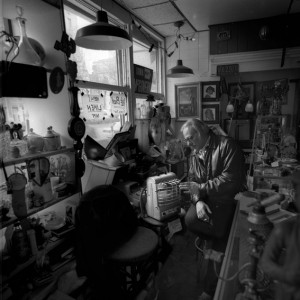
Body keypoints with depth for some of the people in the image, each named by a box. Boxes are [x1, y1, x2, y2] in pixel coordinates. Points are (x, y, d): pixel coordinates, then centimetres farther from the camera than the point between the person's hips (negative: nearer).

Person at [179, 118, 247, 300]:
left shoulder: (226, 145, -15)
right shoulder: (195, 154, 7)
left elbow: (231, 179, -24)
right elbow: (194, 181, 5)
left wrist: (201, 188, -23)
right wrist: (198, 200, -13)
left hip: (229, 200, -5)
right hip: (207, 199, 6)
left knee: (220, 244, -6)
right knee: (190, 220, -21)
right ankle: (224, 238, 7)